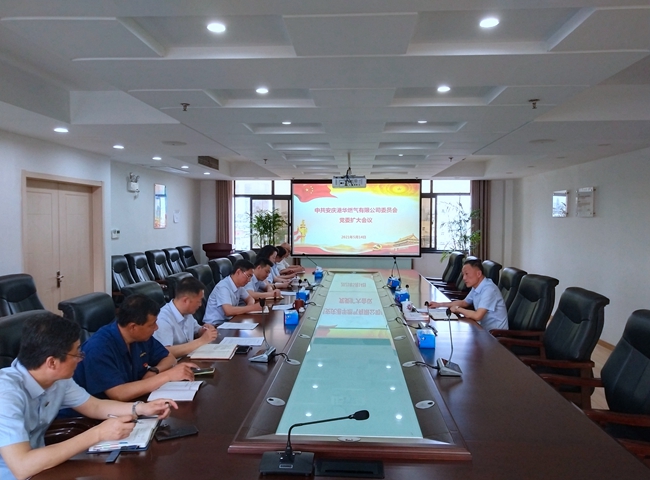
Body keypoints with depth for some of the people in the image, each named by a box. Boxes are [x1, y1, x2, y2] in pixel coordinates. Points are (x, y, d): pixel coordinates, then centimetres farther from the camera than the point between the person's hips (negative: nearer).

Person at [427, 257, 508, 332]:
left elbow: (477, 316, -31)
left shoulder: (488, 289, -24)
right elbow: (464, 302, 21)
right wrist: (440, 304, 13)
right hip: (484, 328, 7)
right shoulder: (476, 286, 4)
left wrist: (458, 309, -14)